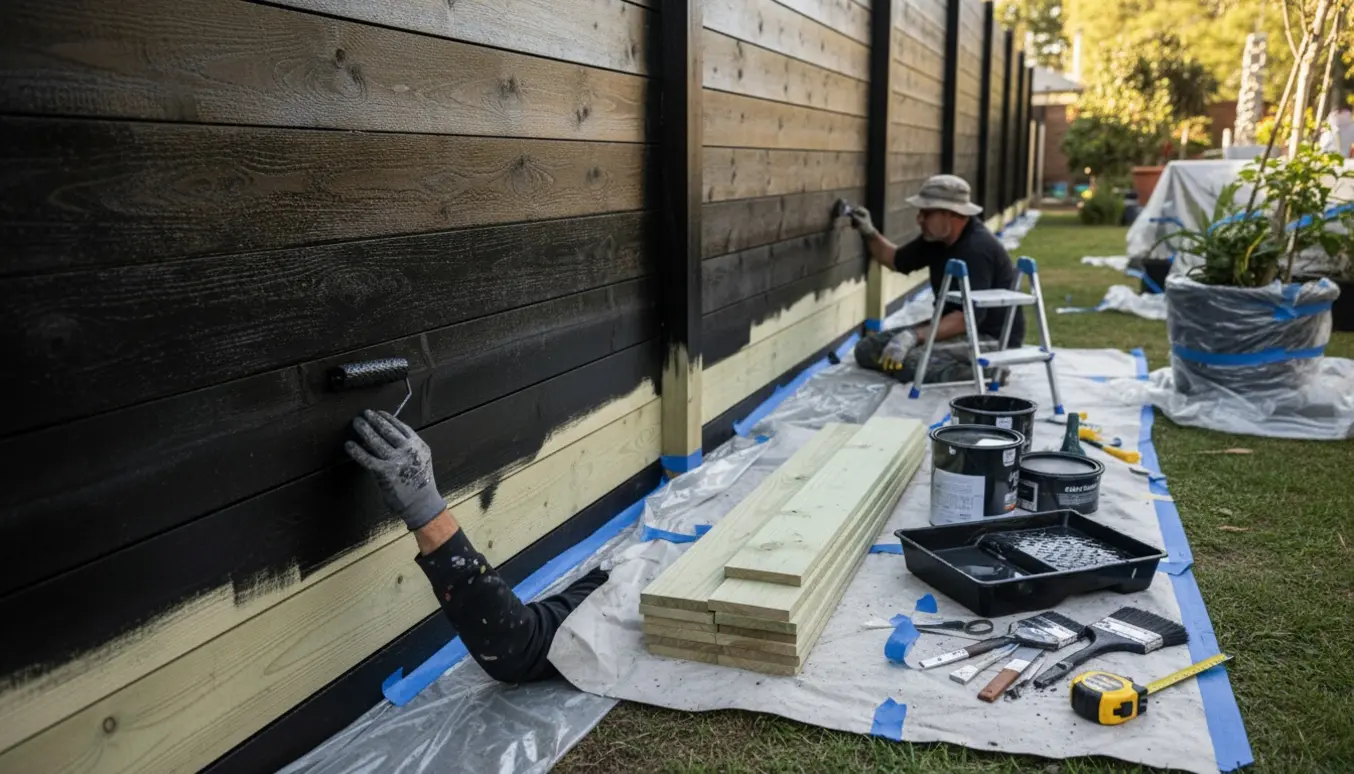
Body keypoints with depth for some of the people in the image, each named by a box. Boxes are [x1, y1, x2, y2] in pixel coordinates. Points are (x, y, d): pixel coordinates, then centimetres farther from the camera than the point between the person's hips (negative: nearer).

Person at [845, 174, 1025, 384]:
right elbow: (897, 260, 21)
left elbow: (969, 316, -32)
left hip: (990, 338, -10)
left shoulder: (977, 249, -24)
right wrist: (869, 233, 4)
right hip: (955, 326, 10)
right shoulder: (938, 237, 5)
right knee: (867, 349, 1)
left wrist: (914, 335, -38)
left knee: (904, 359, -31)